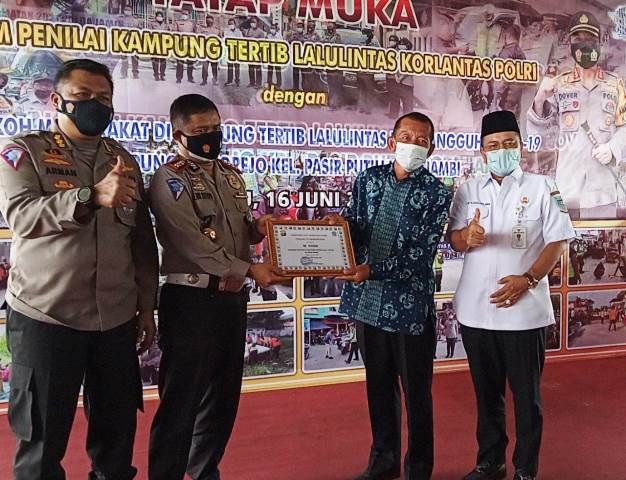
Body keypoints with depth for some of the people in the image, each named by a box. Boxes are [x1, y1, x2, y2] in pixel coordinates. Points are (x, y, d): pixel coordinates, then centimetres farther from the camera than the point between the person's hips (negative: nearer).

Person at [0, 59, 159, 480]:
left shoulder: (124, 160, 12)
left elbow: (143, 240, 12)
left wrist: (147, 306, 10)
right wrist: (92, 196, -31)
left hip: (117, 319, 4)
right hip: (45, 317, -3)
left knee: (118, 433, 13)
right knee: (42, 439, 8)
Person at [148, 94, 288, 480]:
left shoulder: (232, 175, 14)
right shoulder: (169, 178, -9)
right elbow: (192, 243, -18)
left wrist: (257, 228, -3)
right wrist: (249, 270, -19)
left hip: (233, 297, 8)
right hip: (191, 299, -7)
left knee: (224, 394, 17)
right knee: (182, 398, 1)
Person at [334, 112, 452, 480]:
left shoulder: (436, 194, -6)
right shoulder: (369, 179, 6)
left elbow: (421, 253, -15)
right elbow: (354, 230, 7)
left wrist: (372, 269, -25)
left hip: (410, 304, -4)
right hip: (368, 300, 4)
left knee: (416, 391, 10)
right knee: (379, 386, 18)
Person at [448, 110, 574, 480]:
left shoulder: (542, 187, 0)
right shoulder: (468, 190, 8)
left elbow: (558, 241, -4)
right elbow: (454, 241, 6)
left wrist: (528, 279, -18)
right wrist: (468, 236, -18)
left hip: (524, 310, -3)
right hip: (475, 309, 3)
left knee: (526, 394, 8)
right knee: (487, 392, 15)